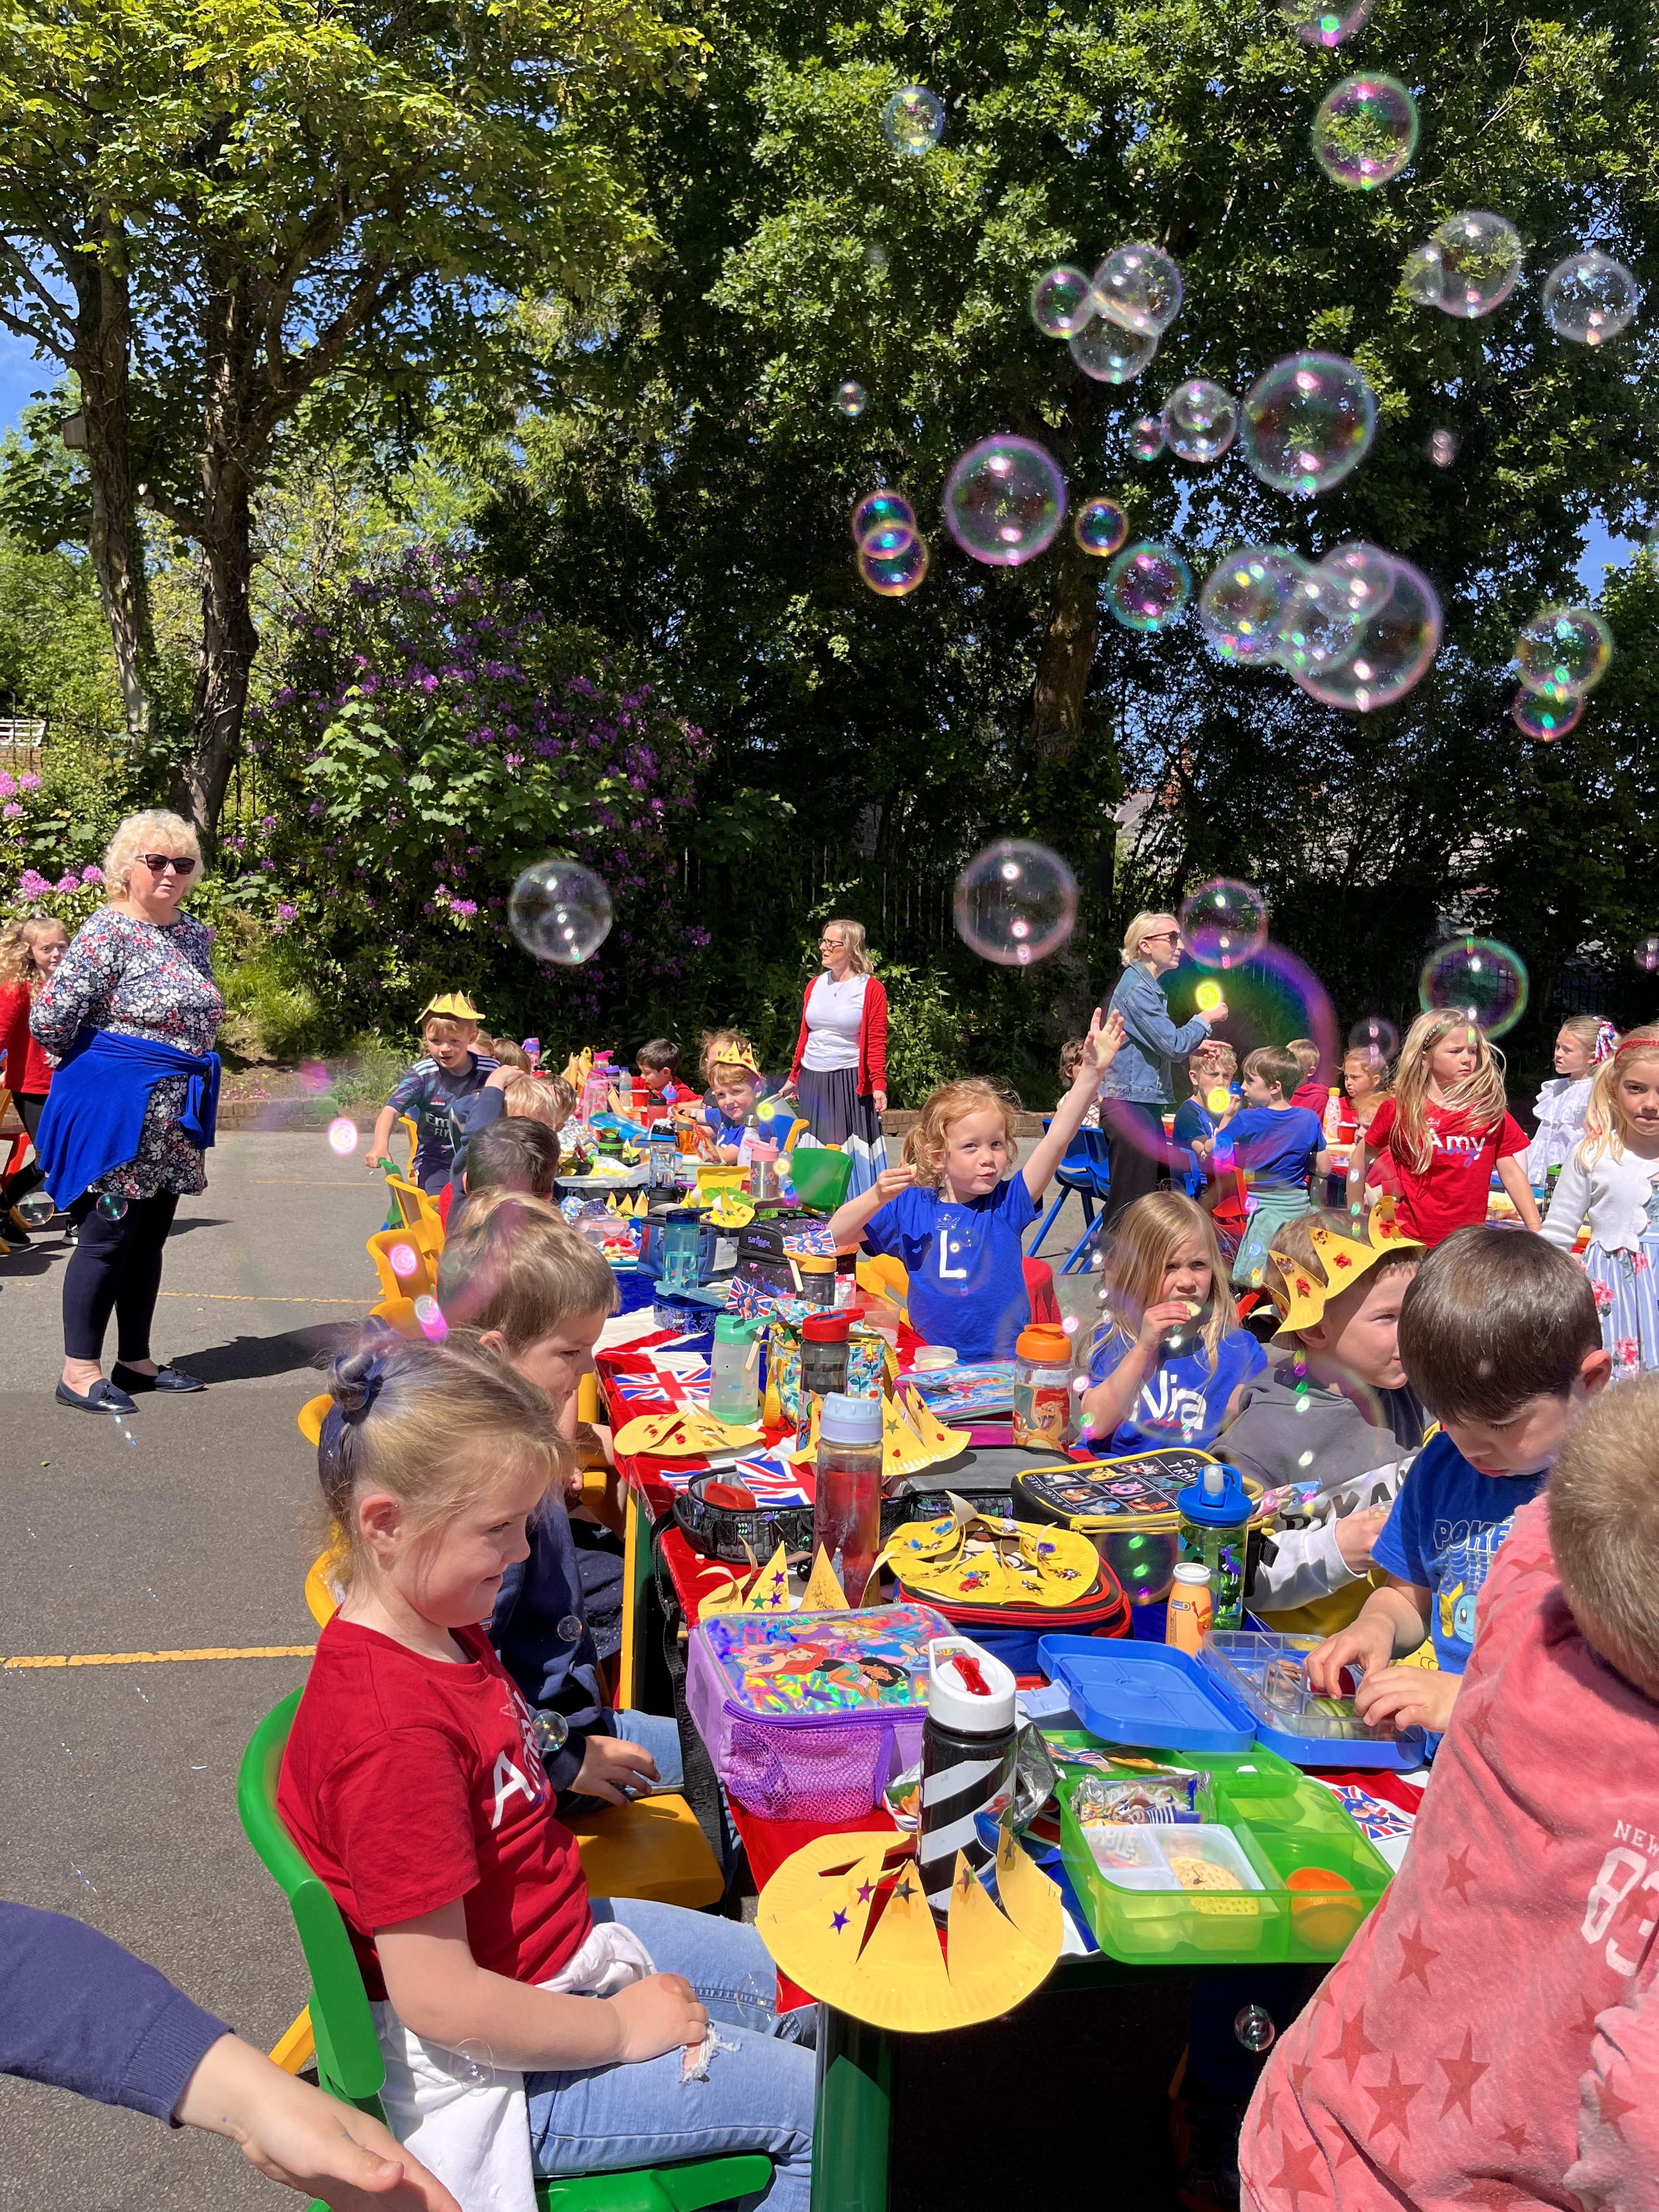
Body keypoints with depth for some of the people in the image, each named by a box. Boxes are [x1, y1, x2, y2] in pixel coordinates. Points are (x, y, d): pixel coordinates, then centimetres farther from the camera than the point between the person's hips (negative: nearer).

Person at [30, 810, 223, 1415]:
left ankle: (135, 1361, 24)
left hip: (173, 1116, 8)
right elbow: (48, 1019, -17)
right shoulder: (107, 932, -14)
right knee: (107, 1235, -2)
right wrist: (103, 1063, -1)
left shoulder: (196, 935, 10)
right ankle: (79, 1370, 8)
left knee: (150, 1237, 13)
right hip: (116, 1111, -7)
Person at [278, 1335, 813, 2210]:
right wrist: (622, 2029, -18)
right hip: (498, 2063, -9)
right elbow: (438, 1998, -29)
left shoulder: (443, 1629, -4)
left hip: (563, 1935, 10)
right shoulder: (395, 1734, -34)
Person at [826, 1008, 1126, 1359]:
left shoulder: (1007, 1205, 1)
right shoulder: (909, 1208, 3)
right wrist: (877, 1197, -14)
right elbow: (836, 1236, 3)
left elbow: (1057, 1138, -8)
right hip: (930, 1365, 1)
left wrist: (1091, 1071, -16)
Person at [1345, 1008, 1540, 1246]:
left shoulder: (1491, 1110, 4)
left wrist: (1536, 1233, 0)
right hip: (1411, 1241, -2)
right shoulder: (1401, 1109, -2)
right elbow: (1361, 1159, 9)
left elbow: (1511, 1173, 5)